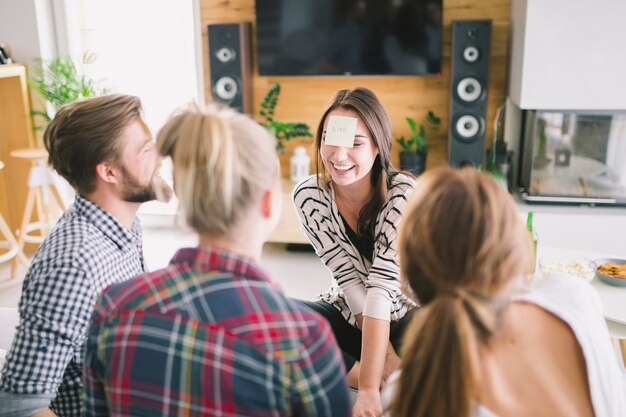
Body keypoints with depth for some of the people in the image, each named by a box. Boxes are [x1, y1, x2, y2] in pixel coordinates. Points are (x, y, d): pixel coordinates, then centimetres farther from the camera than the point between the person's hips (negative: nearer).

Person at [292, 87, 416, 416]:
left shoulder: (404, 194, -24)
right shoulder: (308, 195, -16)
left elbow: (381, 286, -31)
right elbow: (350, 282, -18)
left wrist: (370, 389, -36)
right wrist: (385, 366, -24)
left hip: (406, 318, -3)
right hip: (347, 317, 3)